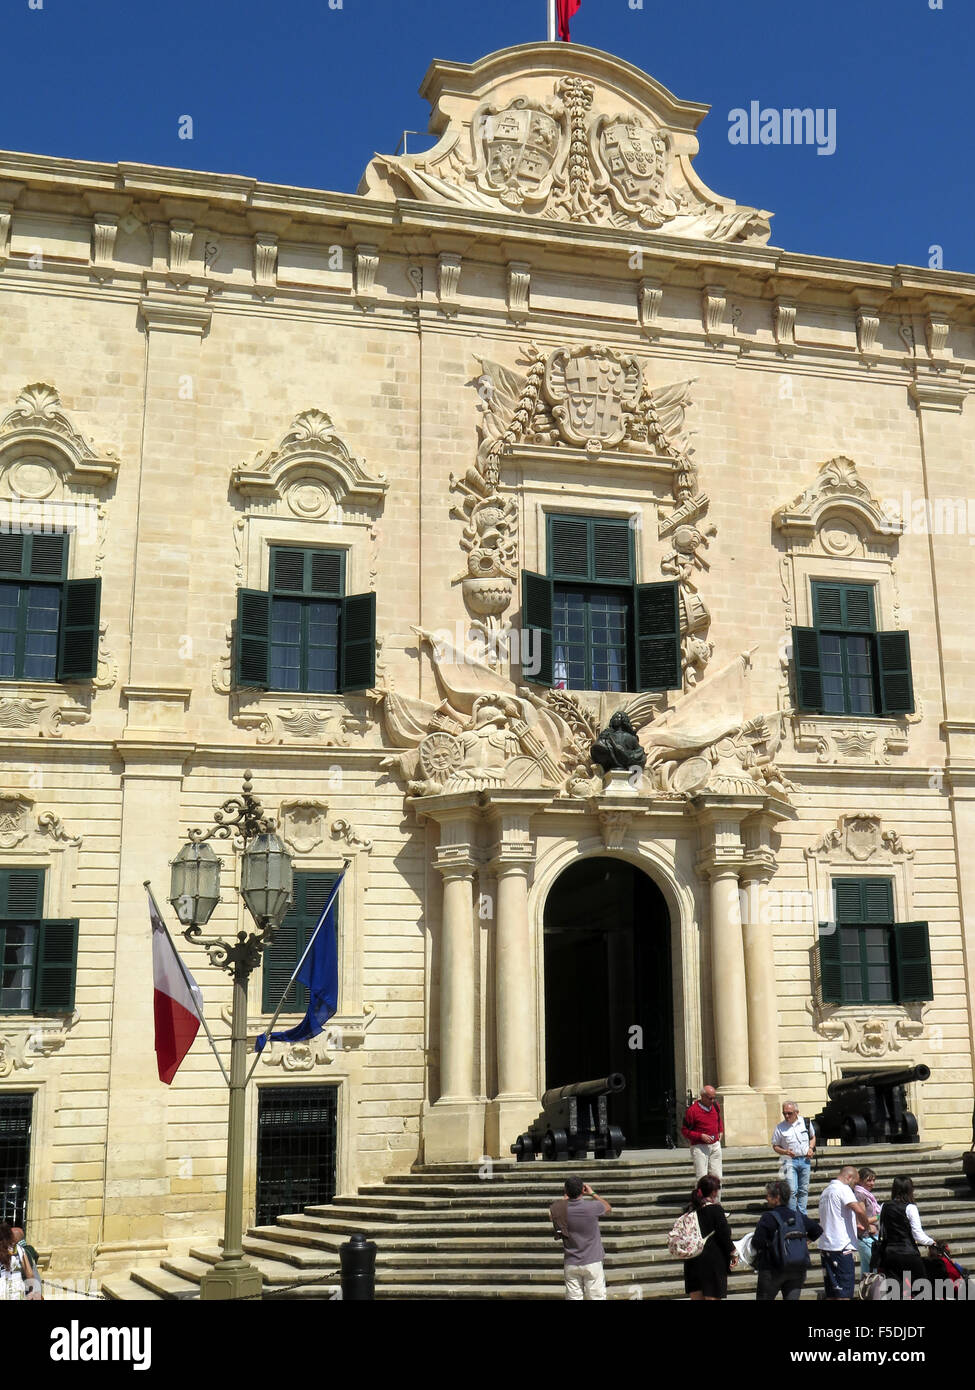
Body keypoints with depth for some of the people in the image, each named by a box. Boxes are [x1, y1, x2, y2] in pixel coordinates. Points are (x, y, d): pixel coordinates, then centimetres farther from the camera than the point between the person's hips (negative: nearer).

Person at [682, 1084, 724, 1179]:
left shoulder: (715, 1105, 6)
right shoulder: (692, 1110, -13)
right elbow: (685, 1131, -8)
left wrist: (721, 1131, 15)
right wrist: (701, 1136, -17)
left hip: (715, 1144, 6)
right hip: (700, 1146, -5)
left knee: (717, 1176, 5)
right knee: (702, 1177, -10)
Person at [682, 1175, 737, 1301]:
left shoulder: (691, 1210, 6)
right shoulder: (715, 1209, -12)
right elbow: (725, 1235, -11)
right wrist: (733, 1253, 3)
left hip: (692, 1262, 6)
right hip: (713, 1262, -6)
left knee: (695, 1297, 11)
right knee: (712, 1296, 1)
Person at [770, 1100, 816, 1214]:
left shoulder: (805, 1122, 2)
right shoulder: (780, 1127, -6)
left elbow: (812, 1137, 18)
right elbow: (775, 1146, 1)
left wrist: (811, 1148, -1)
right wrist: (785, 1152, -17)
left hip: (805, 1160, 3)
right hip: (790, 1161, -3)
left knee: (804, 1190, 9)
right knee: (792, 1190, -12)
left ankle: (802, 1216, 20)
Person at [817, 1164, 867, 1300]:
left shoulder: (826, 1191, 20)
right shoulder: (843, 1189, -10)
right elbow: (859, 1210, -24)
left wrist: (856, 1226, 23)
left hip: (825, 1246, 9)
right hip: (842, 1247, -9)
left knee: (832, 1294, 12)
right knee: (844, 1293, -6)